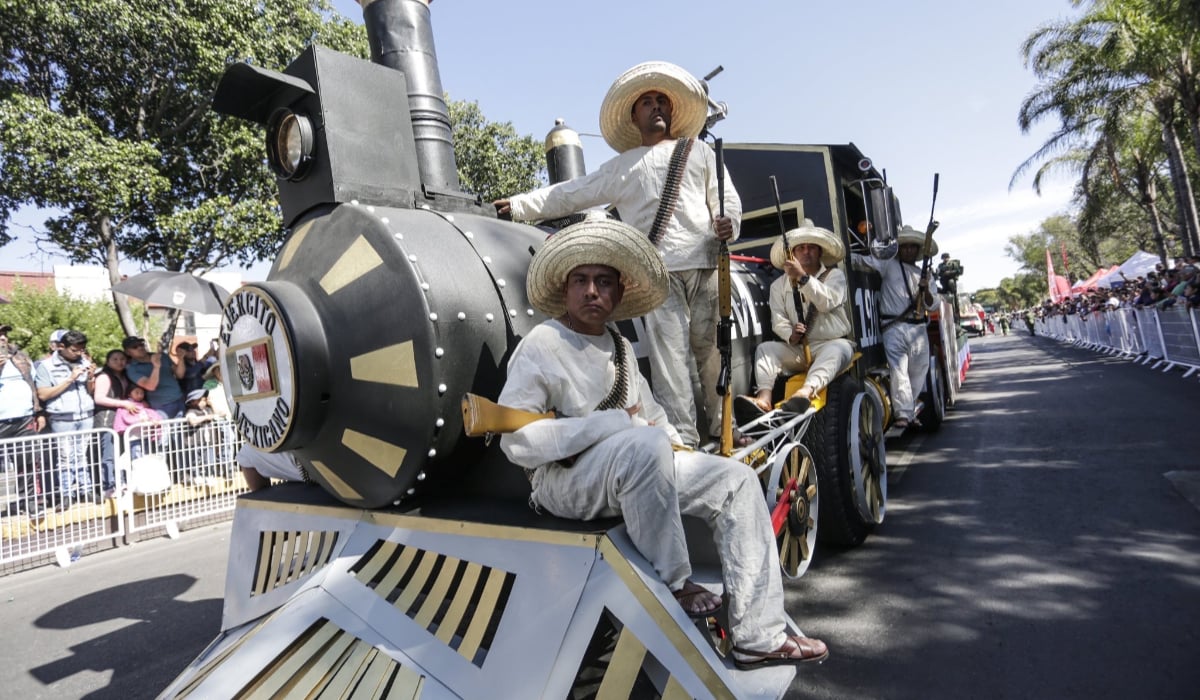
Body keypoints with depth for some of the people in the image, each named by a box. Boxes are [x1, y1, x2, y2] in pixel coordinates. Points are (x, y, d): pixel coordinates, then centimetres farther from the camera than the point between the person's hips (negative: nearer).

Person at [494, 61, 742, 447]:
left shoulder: (699, 151, 23)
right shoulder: (621, 168, 22)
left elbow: (728, 198, 15)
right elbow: (569, 194, 24)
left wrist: (729, 223, -8)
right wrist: (519, 205, 21)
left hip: (705, 265, 1)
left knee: (712, 348, -1)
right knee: (668, 353, -8)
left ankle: (723, 430, 9)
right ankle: (682, 439, -8)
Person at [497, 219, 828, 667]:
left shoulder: (621, 348, 15)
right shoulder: (541, 346, -10)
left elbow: (652, 415, 23)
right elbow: (515, 440, -20)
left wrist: (688, 460, 6)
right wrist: (618, 422, -21)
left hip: (638, 470, 8)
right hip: (564, 479, -8)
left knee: (737, 479, -3)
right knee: (646, 443, -37)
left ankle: (759, 636, -1)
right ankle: (671, 583, -15)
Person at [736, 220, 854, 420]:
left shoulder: (835, 275, 9)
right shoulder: (780, 284, 14)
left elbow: (827, 302, -12)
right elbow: (778, 320, 1)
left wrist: (803, 277, -21)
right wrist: (790, 335, -21)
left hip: (831, 344, -2)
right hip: (797, 349, 2)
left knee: (838, 348, -36)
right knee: (766, 348, -23)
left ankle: (805, 393, -62)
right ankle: (763, 400, -47)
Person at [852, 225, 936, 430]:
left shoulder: (923, 274, 19)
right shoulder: (889, 265, 8)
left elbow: (931, 304, 13)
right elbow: (861, 260, -2)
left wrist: (925, 289, -7)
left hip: (918, 327, 5)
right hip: (894, 327, -5)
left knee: (919, 371, 7)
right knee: (898, 370, -13)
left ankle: (909, 411, 19)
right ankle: (902, 414, -13)